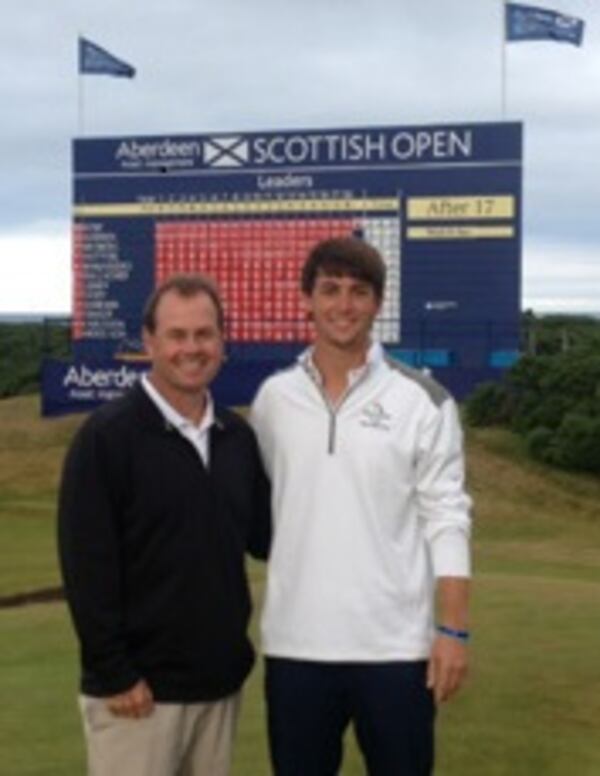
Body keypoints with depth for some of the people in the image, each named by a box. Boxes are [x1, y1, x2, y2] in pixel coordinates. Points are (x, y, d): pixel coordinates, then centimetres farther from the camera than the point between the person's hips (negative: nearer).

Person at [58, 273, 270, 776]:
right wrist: (114, 673, -16)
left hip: (220, 679, 6)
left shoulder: (237, 436, 8)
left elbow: (264, 535, 15)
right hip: (139, 686, -6)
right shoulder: (107, 436, -11)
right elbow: (86, 566, -14)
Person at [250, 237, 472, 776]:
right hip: (296, 644, 3)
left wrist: (453, 629, -9)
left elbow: (447, 519, -4)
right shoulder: (274, 398, 5)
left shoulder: (423, 402, -3)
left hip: (396, 645, -2)